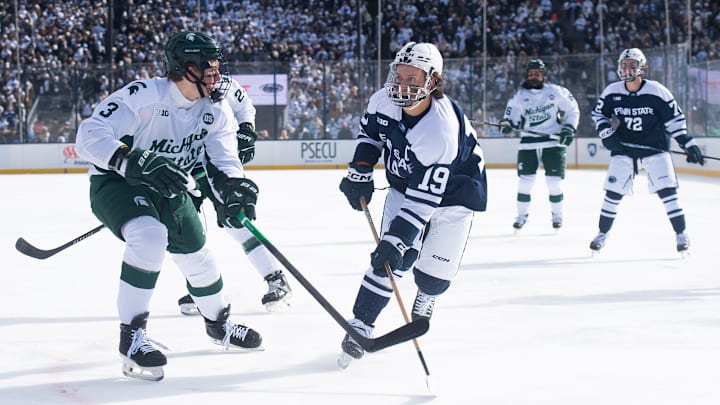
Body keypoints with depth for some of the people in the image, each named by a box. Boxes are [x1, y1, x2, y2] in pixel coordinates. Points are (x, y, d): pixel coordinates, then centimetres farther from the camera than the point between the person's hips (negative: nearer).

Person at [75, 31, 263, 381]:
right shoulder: (143, 96, -30)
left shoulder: (216, 107, -9)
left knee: (198, 257, 14)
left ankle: (218, 324, 45)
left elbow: (222, 159, -15)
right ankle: (131, 337, -25)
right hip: (115, 183, -7)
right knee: (150, 235, -34)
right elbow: (90, 135, -35)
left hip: (167, 189, 7)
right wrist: (137, 163, -49)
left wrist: (233, 188, -38)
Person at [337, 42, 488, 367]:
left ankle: (422, 310, 29)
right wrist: (359, 172, -3)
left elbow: (424, 200, -38)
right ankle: (360, 325, -4)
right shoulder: (384, 101, -20)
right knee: (390, 261, -12)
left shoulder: (442, 132, -38)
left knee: (433, 273, -4)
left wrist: (396, 240, -41)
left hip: (453, 191, -4)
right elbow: (369, 131, 6)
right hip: (404, 184, 4)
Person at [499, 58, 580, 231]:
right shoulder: (519, 96, 4)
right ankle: (522, 215, 11)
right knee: (525, 180, -2)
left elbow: (572, 109, 6)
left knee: (554, 181, -4)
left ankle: (557, 215, 14)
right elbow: (512, 115, 7)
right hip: (528, 142, 2)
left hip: (554, 141, -2)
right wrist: (506, 123, -14)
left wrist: (569, 128, -4)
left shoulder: (556, 92, -1)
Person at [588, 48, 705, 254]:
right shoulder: (612, 92, -7)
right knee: (613, 191, -1)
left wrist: (689, 144, -12)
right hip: (624, 146, 2)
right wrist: (607, 135, -5)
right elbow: (598, 114, 9)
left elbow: (675, 119, -7)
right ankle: (602, 233, 16)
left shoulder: (657, 92, -14)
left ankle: (681, 233, 0)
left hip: (655, 146, -2)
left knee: (666, 189, -12)